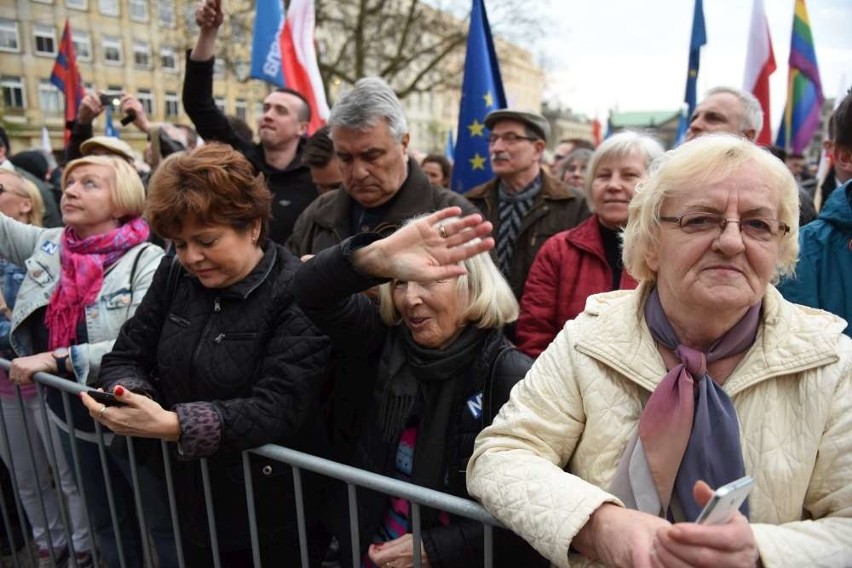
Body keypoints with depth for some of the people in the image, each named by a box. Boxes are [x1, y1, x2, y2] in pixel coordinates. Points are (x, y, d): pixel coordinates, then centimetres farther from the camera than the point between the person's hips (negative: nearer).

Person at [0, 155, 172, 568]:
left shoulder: (148, 262, -20)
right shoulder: (48, 245, 0)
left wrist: (56, 358, -29)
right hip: (74, 419, 6)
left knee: (166, 531, 12)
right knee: (108, 529, 26)